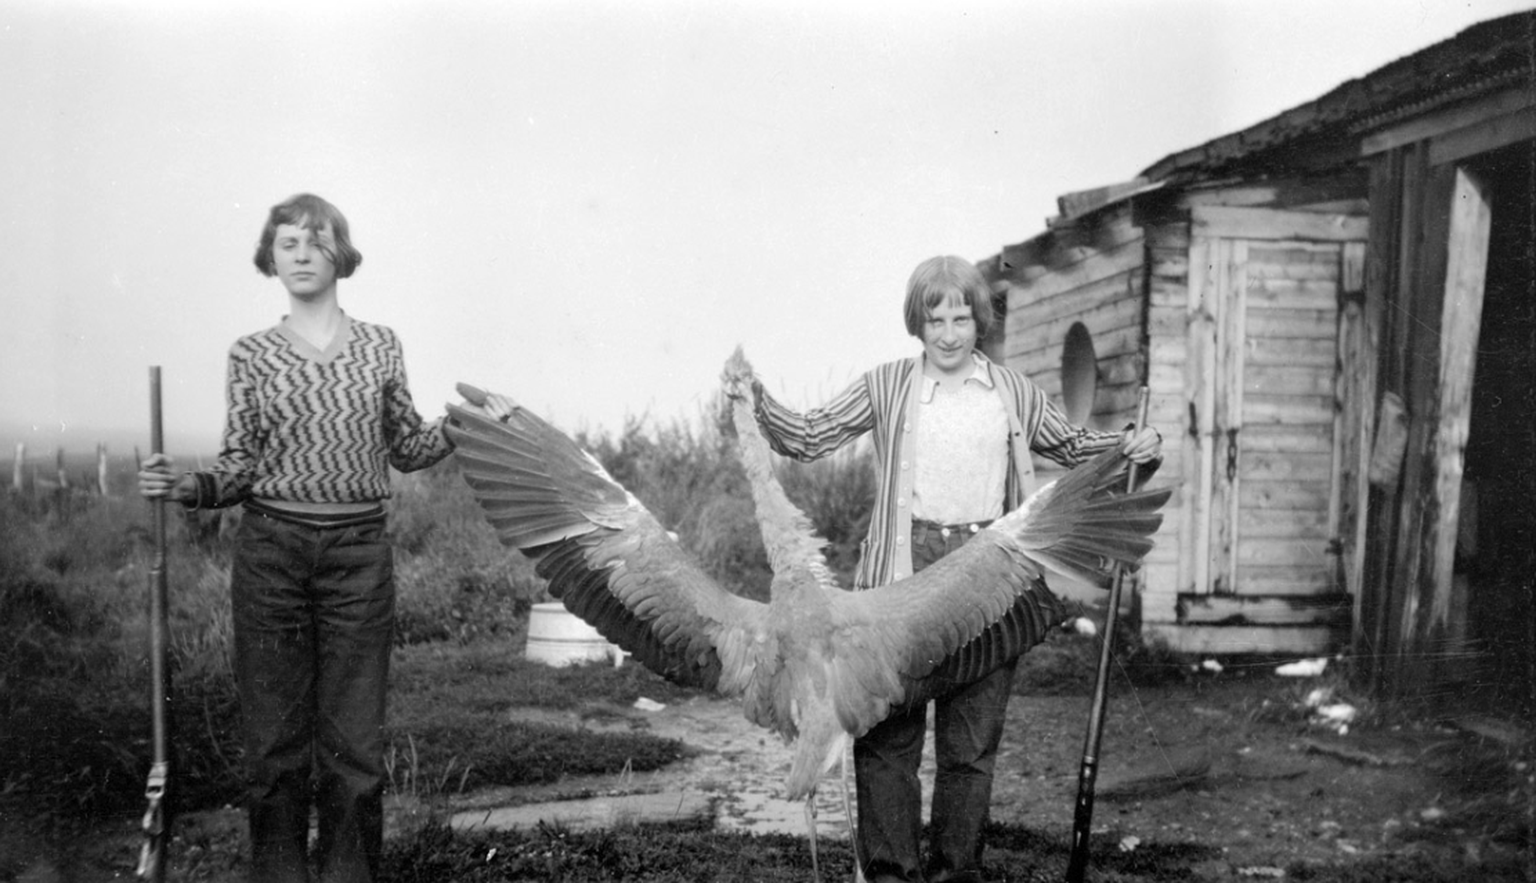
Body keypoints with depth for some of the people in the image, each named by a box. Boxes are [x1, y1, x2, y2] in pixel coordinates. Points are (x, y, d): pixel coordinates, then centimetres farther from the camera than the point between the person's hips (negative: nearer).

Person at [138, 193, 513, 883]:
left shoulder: (380, 346, 8)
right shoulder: (252, 354, 5)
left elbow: (406, 448, 15)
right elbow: (241, 465, 4)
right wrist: (187, 488, -14)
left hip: (360, 553, 1)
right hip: (271, 550, 0)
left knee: (355, 741, 2)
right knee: (275, 736, 4)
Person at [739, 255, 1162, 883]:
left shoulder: (1012, 391, 11)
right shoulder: (888, 386, 4)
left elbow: (1069, 446, 24)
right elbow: (808, 439, 2)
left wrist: (1131, 446, 7)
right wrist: (755, 401, -14)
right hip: (903, 576, -1)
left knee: (972, 741, 7)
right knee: (889, 732, 1)